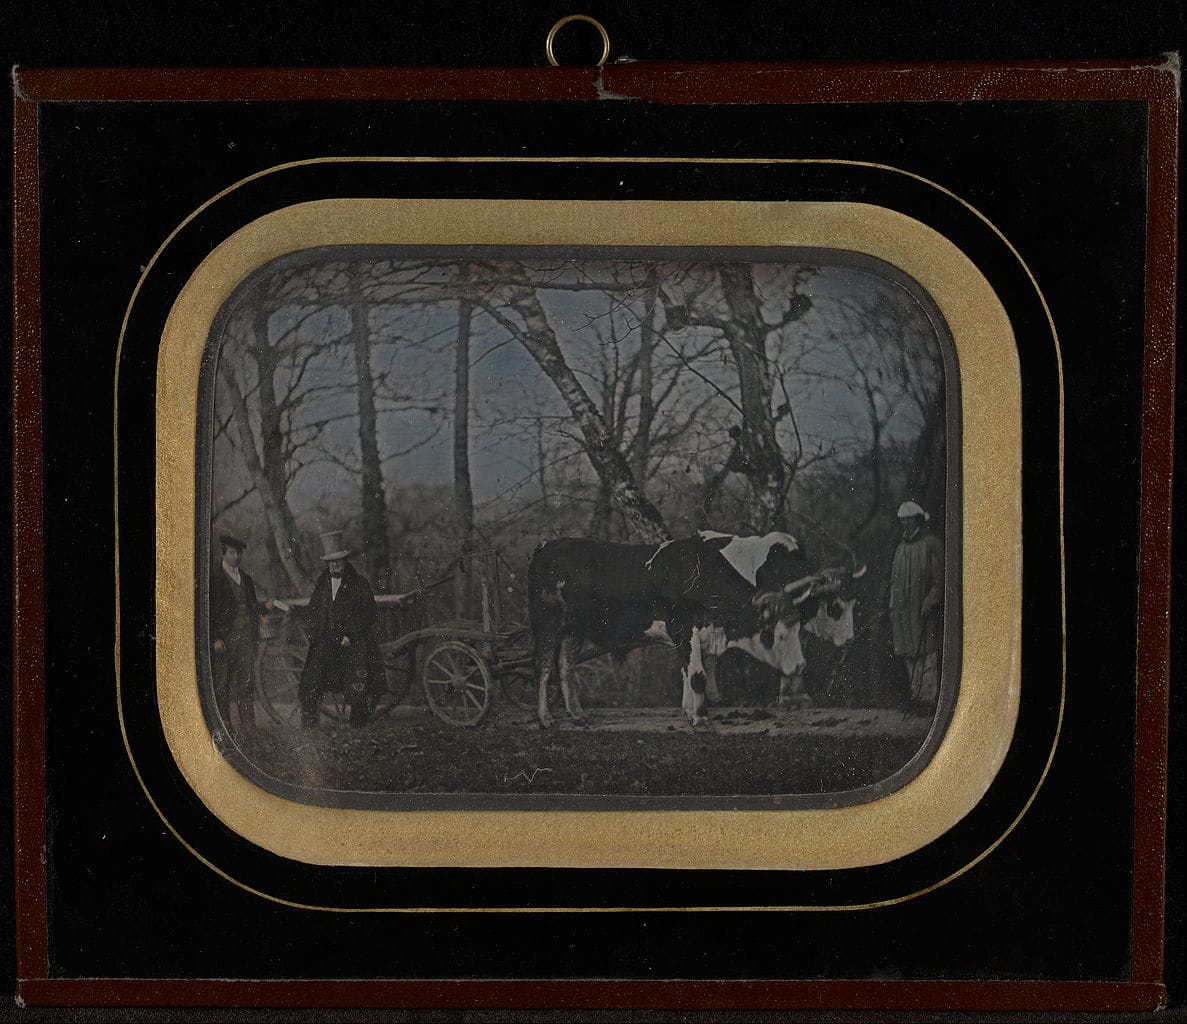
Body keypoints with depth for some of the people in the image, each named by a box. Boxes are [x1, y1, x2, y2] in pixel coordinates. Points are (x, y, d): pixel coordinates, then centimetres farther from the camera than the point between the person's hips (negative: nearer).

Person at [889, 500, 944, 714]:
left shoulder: (931, 545, -4)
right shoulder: (901, 548, 18)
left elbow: (940, 580, -8)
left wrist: (929, 605, -17)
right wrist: (893, 609, 13)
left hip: (925, 612, -7)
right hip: (904, 613, 7)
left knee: (927, 655, -7)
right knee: (909, 656, 7)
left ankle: (927, 698, -7)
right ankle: (917, 696, 12)